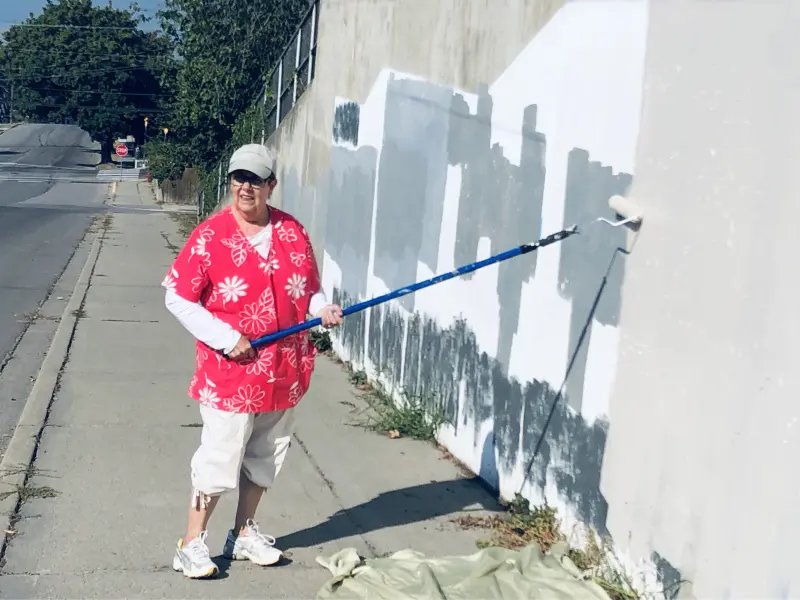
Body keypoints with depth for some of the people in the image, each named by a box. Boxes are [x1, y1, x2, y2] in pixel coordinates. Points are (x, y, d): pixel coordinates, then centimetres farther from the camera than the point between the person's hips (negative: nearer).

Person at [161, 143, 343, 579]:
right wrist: (226, 339, -17)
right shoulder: (209, 236, -11)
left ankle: (244, 534, 34)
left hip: (284, 373, 5)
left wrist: (322, 309, -9)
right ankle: (192, 544, 16)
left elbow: (308, 288, 13)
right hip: (230, 374, -5)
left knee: (263, 459, 17)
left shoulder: (293, 233, 3)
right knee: (219, 460, 0)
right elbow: (177, 298, -11)